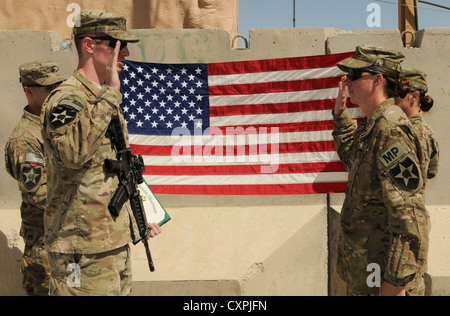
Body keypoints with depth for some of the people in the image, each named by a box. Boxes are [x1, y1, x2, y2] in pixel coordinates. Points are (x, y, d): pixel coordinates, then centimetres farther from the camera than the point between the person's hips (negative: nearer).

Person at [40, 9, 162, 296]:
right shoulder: (66, 99, -15)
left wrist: (138, 218, 26)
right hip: (84, 250, -9)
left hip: (116, 241, 9)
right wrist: (110, 93, -31)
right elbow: (73, 152, -37)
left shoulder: (104, 101, 15)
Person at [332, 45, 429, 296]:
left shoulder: (391, 128, -20)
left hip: (384, 262, -10)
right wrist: (341, 114, 23)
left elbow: (406, 207, -25)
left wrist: (396, 278, -25)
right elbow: (353, 160, 33)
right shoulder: (371, 126, 10)